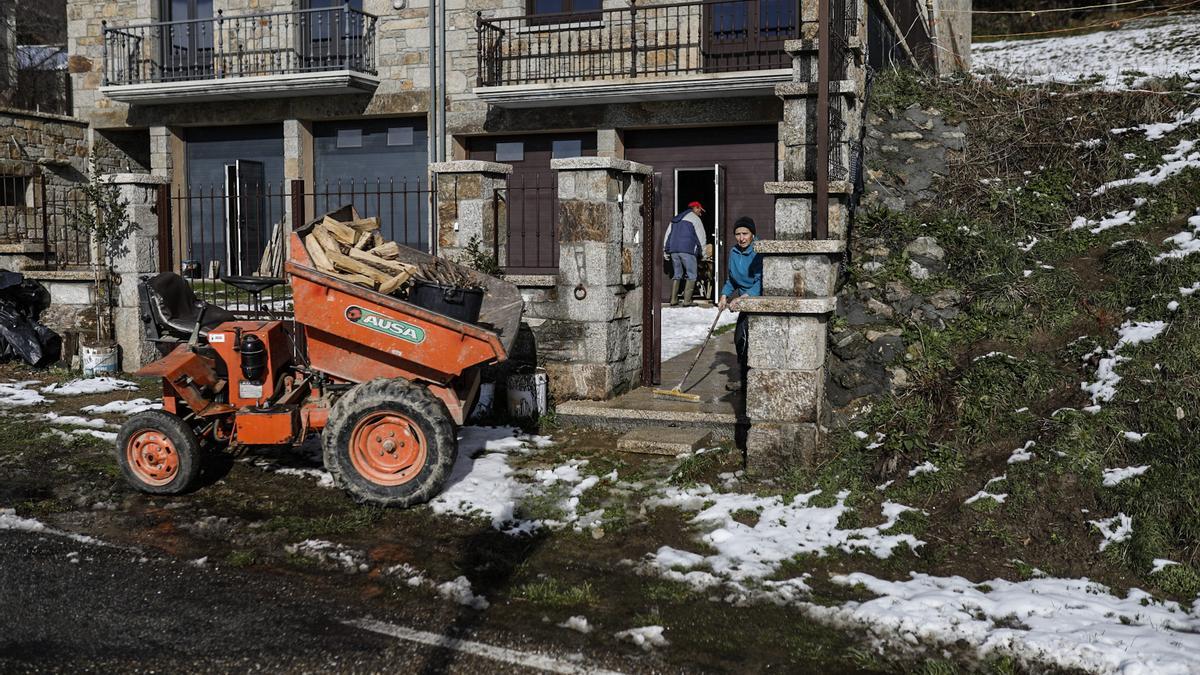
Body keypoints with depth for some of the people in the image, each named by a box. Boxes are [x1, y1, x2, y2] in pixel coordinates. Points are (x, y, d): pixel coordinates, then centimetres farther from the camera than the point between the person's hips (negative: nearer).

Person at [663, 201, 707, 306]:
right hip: (687, 250, -6)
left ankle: (673, 300, 8)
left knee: (677, 274, 14)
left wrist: (666, 251, 21)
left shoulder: (675, 219, 23)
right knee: (691, 275, -1)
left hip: (673, 250, 7)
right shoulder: (694, 218, 2)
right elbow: (701, 235, 0)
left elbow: (667, 235, 21)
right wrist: (703, 250, 6)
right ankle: (687, 301, -9)